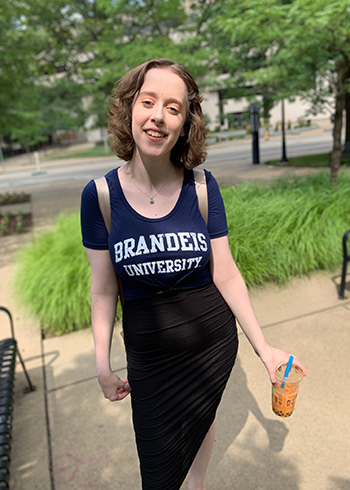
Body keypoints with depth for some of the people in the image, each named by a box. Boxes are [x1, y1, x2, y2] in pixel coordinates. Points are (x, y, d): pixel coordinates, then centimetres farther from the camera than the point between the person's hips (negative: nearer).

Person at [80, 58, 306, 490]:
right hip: (147, 350, 0)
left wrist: (263, 347, -9)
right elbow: (103, 289, -6)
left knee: (201, 419, 26)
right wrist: (102, 365, -1)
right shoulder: (100, 195, -13)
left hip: (212, 339, 1)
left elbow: (225, 274, -7)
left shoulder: (202, 187, -11)